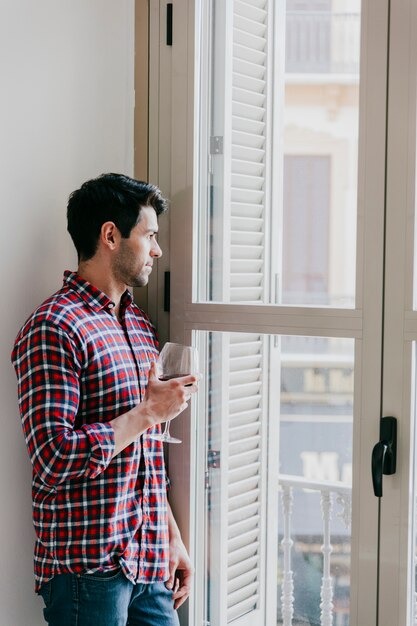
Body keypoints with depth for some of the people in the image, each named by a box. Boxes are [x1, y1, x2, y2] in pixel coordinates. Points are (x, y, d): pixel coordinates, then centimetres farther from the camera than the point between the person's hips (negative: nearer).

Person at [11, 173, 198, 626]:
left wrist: (173, 538, 15)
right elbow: (54, 460, -21)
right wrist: (148, 412, -14)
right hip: (87, 571, -7)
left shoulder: (140, 325, 14)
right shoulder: (53, 328, -14)